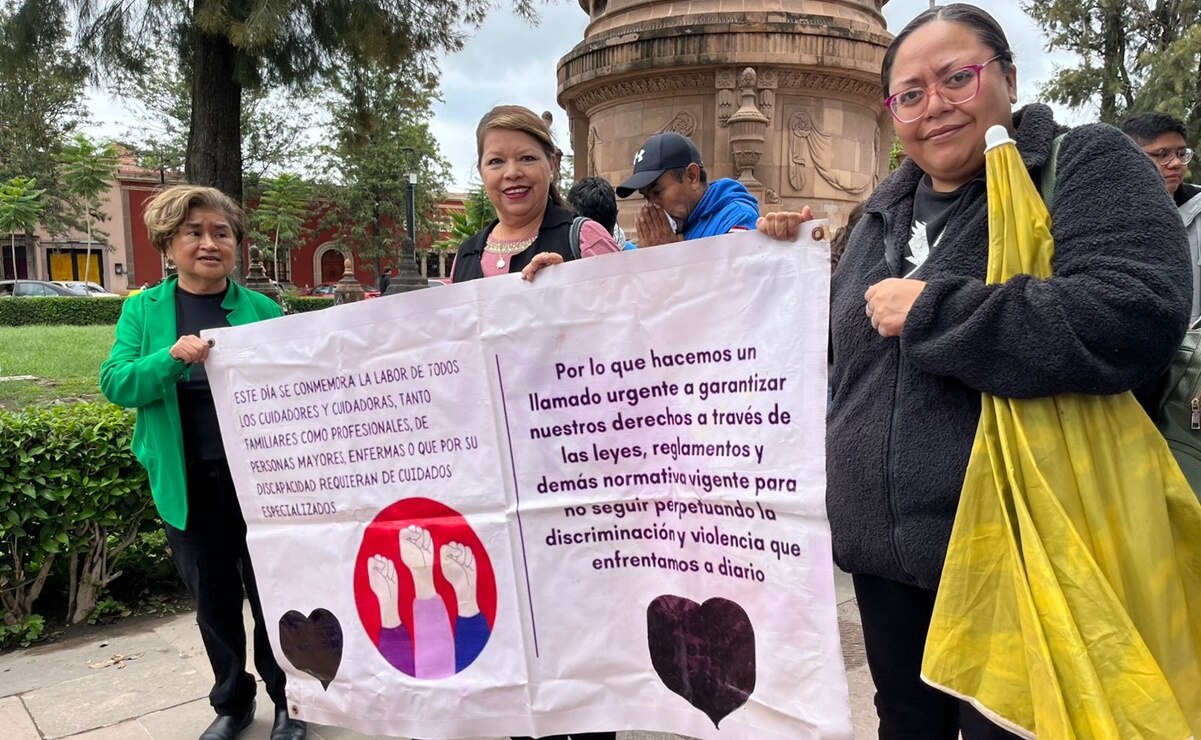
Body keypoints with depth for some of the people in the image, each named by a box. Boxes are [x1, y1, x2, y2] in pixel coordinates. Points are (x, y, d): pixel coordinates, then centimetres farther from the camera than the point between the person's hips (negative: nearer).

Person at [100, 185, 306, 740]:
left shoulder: (262, 310, 0)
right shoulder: (142, 309, 3)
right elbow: (114, 384, -7)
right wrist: (172, 357, -25)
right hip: (186, 485, 2)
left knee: (270, 592, 8)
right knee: (213, 600, 14)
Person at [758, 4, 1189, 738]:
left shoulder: (1087, 163, -7)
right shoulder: (887, 210, 11)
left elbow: (1141, 315, -25)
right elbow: (842, 343, 21)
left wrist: (929, 309, -20)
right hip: (887, 550, 6)